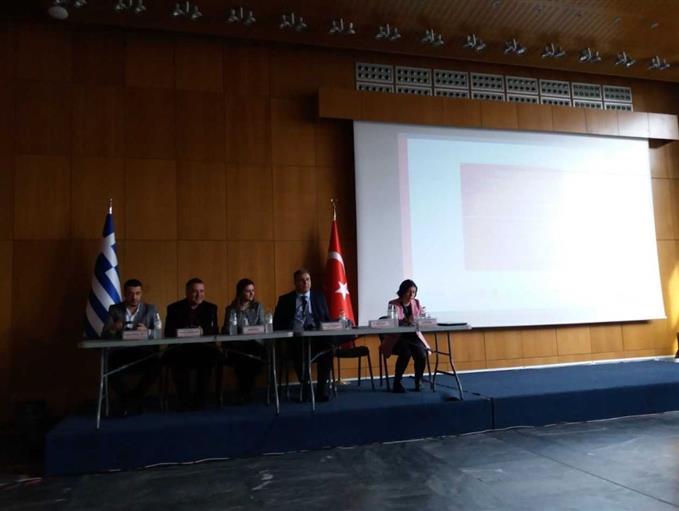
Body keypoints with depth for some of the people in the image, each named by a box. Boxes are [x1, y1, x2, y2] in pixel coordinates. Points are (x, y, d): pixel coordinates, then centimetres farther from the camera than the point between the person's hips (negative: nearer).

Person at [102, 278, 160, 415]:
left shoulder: (150, 309, 10)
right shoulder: (114, 309, 11)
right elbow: (104, 335, 2)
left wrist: (146, 331, -22)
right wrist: (112, 328, -22)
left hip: (144, 353, 0)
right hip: (121, 354, 0)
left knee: (155, 367, -31)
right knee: (111, 369, -32)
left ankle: (130, 400, -3)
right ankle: (134, 400, -3)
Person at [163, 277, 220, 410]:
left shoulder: (211, 308, 11)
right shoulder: (174, 308, 7)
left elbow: (214, 331, 1)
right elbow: (168, 333, -2)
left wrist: (202, 331, -22)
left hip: (202, 349, 1)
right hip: (180, 349, -1)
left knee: (213, 354, -32)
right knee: (176, 358, -35)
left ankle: (199, 398, -17)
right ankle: (184, 399, -16)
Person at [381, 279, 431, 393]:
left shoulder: (416, 303, 6)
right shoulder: (393, 304, -7)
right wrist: (406, 321, -37)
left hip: (413, 336, 3)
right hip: (397, 337, -3)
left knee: (422, 354, -26)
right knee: (406, 353, -33)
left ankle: (418, 382, -3)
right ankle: (397, 382, -14)